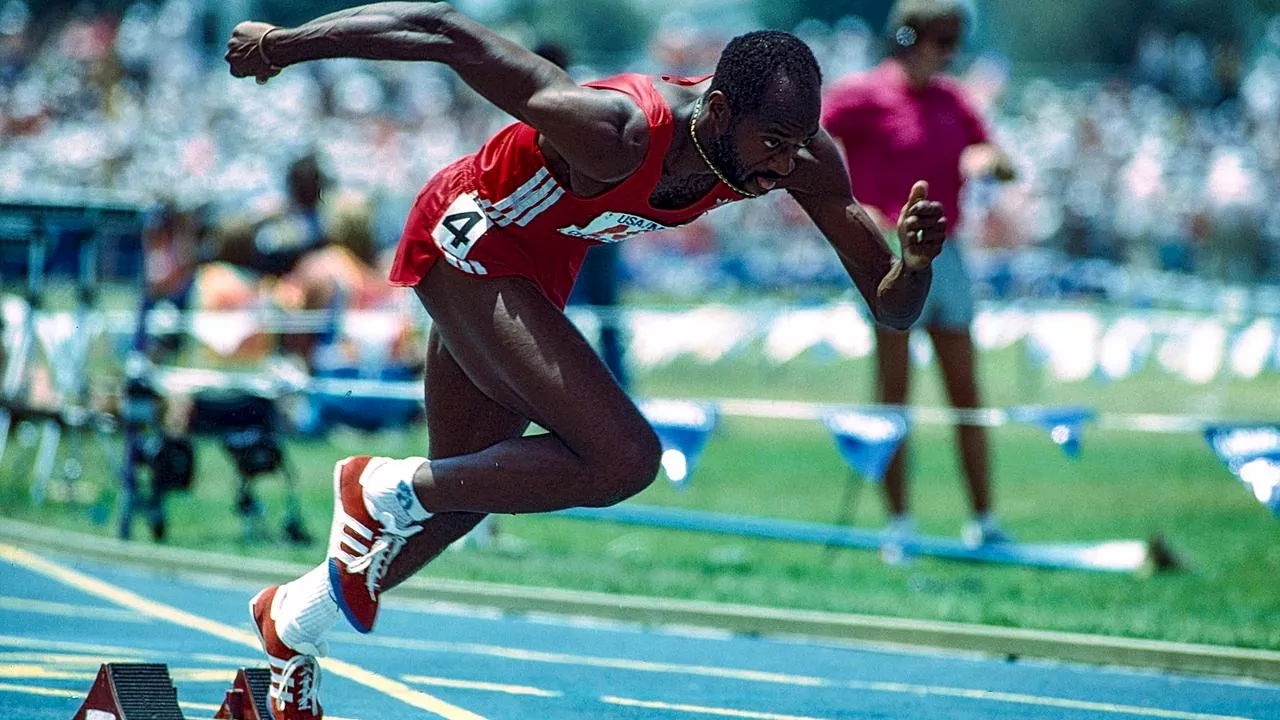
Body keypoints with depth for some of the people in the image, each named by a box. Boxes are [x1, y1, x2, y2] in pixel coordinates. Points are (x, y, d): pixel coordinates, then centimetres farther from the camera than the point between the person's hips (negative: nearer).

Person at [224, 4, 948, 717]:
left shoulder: (801, 156, -20)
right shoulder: (617, 132, -39)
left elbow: (890, 305, -14)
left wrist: (916, 262, -37)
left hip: (539, 265, 8)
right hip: (467, 237, -8)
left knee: (463, 493, 21)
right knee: (625, 458, -23)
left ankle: (295, 621, 45)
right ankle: (387, 492, -5)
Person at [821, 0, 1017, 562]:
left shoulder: (950, 99, 13)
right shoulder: (864, 94, -6)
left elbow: (1006, 170, 20)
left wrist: (989, 161, -5)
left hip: (945, 255, 6)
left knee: (965, 391, 7)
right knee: (894, 391, -4)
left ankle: (983, 521, 13)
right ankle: (899, 526, 0)